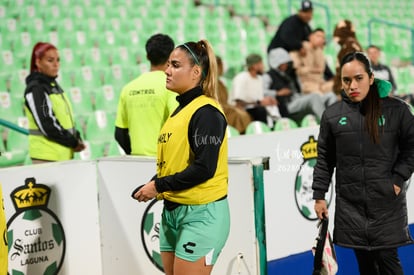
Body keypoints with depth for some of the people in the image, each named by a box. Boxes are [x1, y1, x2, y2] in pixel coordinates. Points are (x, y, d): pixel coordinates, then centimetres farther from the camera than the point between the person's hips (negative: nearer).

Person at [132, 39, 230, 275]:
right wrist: (150, 187, 1)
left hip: (202, 214, -9)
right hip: (173, 211, 9)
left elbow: (204, 168, -22)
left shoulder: (206, 112, -14)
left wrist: (159, 186, -16)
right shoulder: (180, 110, 14)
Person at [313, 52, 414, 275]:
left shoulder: (396, 109, -4)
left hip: (387, 201, -2)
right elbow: (324, 158, 8)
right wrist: (319, 196, 7)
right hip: (350, 205, 2)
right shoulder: (332, 114, 2)